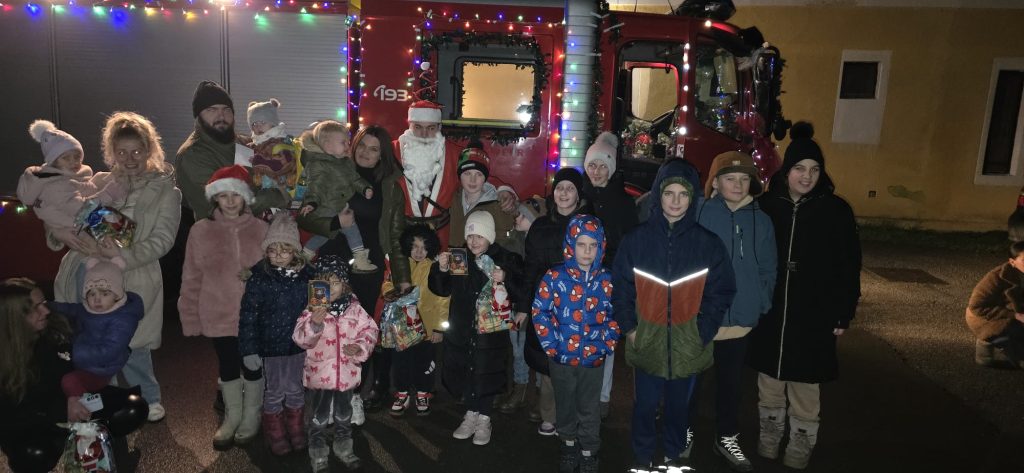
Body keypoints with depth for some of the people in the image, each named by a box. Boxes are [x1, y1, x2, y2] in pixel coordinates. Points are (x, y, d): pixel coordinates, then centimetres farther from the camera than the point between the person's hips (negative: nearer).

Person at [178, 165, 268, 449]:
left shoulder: (261, 229, -5)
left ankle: (251, 417, 34)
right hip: (218, 317, 1)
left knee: (252, 366, 12)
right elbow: (191, 279, 0)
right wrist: (191, 317, 0)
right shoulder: (200, 231, -4)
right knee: (227, 367, 16)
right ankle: (232, 415, 38)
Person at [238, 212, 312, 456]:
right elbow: (248, 316, -11)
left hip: (300, 344, 2)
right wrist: (249, 350, -12)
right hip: (272, 346, -2)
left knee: (295, 389, 17)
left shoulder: (306, 276, -5)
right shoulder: (259, 279, -13)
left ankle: (295, 428, 38)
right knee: (274, 391, 13)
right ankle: (275, 432, 34)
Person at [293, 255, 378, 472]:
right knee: (319, 418, 11)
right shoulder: (312, 310, -12)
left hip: (347, 373, 3)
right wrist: (314, 324, -38)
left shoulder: (354, 308, -5)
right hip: (320, 373, -3)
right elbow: (300, 339, -20)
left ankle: (344, 449, 42)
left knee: (344, 415, 22)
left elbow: (370, 330, 1)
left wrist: (359, 347, -16)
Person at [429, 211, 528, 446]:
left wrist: (505, 279, -28)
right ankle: (471, 415, 30)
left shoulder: (506, 259, -8)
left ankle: (484, 419, 23)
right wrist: (441, 269, -8)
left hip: (491, 328, -3)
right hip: (462, 328, 3)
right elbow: (441, 289, 9)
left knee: (486, 373, 4)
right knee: (464, 371, 11)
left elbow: (522, 293, -12)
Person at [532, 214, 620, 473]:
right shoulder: (555, 276, -10)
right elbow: (539, 311, -6)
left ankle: (589, 451, 33)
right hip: (561, 357, 0)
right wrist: (551, 345, -10)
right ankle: (568, 443, 41)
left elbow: (614, 316, 4)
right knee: (565, 404, 19)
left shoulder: (606, 280, -4)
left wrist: (606, 344, -5)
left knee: (589, 408, 14)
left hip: (593, 358, 1)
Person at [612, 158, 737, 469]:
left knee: (679, 404, 16)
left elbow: (721, 292, -1)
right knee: (646, 405, 10)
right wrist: (629, 327, -6)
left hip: (688, 344, 1)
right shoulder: (637, 239, -4)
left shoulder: (708, 243, -3)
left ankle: (674, 455, 39)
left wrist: (703, 332, -8)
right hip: (646, 341, 0)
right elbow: (621, 286, 0)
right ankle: (643, 457, 32)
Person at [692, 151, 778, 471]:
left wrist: (761, 305, 3)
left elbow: (768, 271, 9)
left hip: (741, 321, 3)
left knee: (730, 383, 18)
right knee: (690, 379, 14)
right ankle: (684, 432, 36)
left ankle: (727, 439, 37)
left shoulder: (761, 221, 1)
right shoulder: (697, 214, -11)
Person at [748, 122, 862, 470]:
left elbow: (849, 267, -3)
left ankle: (801, 443, 25)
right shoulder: (766, 205, -3)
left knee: (805, 384, 8)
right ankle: (770, 433, 34)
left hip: (814, 315, -2)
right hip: (768, 312, 2)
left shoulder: (836, 210, -6)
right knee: (769, 379, 14)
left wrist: (843, 314, -4)